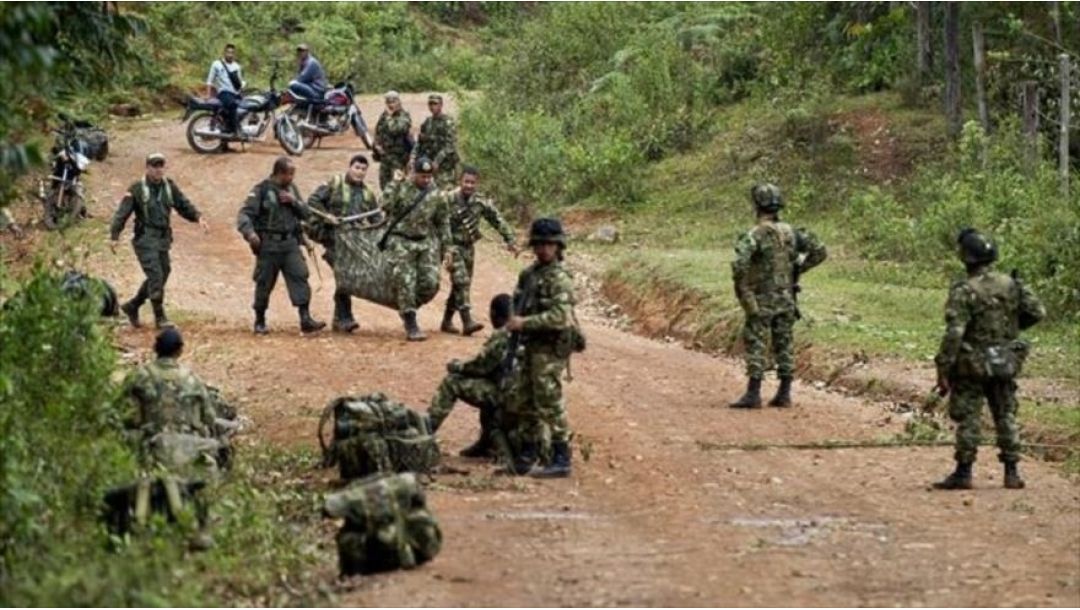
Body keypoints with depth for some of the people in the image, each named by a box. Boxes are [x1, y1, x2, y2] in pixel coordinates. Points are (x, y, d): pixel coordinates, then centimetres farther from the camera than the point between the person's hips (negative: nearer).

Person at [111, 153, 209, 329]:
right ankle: (160, 317, -7)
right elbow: (122, 213, -9)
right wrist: (114, 236, -19)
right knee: (155, 276, -13)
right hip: (145, 239, -6)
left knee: (161, 276, 12)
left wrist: (198, 217, -7)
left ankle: (132, 307, 29)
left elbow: (184, 206, 13)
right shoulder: (137, 189, -6)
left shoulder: (170, 187, 9)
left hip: (163, 239, 6)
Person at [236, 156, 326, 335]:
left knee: (299, 276, -8)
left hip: (290, 242, 4)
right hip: (268, 244, -4)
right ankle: (260, 322, 17)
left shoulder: (291, 189, 11)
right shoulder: (262, 190, -7)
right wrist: (249, 232, -30)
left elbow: (305, 213, 13)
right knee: (265, 283, 3)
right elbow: (245, 214, -12)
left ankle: (305, 319, -11)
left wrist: (294, 201, -6)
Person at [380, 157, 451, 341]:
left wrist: (446, 248, 11)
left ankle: (406, 306, 19)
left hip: (426, 242, 3)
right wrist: (395, 184, -19)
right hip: (401, 241, -3)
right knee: (406, 284, -8)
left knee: (430, 283, -8)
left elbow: (443, 222, 13)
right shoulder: (401, 189, -4)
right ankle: (411, 327, -3)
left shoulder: (435, 196, 6)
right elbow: (386, 205, -19)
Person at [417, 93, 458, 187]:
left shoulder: (447, 122, -7)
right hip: (427, 165, 7)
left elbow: (450, 146, -15)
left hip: (444, 167, -7)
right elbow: (419, 143, 19)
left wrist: (437, 161, -21)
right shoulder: (427, 122, 14)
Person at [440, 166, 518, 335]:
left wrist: (510, 241, 4)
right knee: (461, 282, -17)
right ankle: (467, 321, -22)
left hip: (468, 247, 6)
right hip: (452, 245, -6)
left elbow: (498, 220, 7)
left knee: (462, 284, 10)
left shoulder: (480, 202, -1)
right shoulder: (449, 199, -15)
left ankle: (447, 321, 22)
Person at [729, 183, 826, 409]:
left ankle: (753, 394, -3)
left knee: (755, 346, -1)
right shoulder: (791, 232, 3)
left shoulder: (755, 235, -16)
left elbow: (740, 263, -29)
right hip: (786, 299, 6)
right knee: (784, 345, 11)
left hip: (760, 300, -6)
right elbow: (819, 251, 8)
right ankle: (784, 394, 13)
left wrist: (740, 287, -13)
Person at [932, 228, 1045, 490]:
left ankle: (963, 473, 6)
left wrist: (943, 370, -17)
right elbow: (1038, 311, -2)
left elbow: (953, 333, -21)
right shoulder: (1012, 285, -2)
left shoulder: (963, 292, -17)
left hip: (971, 368, -4)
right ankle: (1012, 473, 13)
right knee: (1006, 417, 14)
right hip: (1005, 365, 4)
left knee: (967, 419, 4)